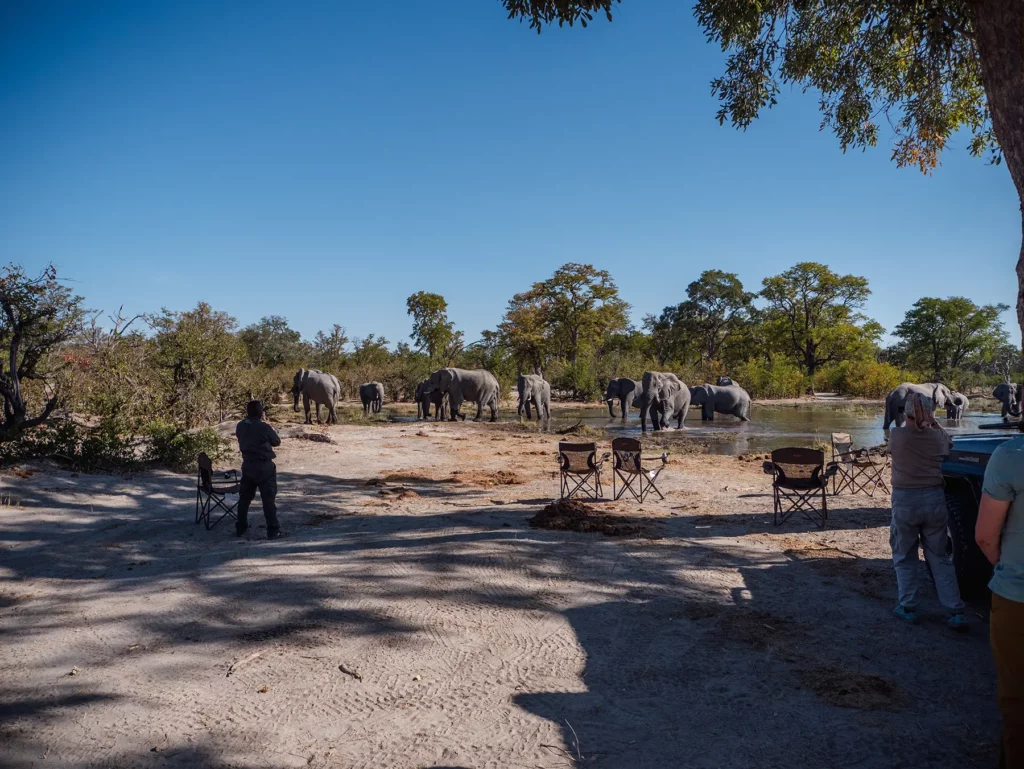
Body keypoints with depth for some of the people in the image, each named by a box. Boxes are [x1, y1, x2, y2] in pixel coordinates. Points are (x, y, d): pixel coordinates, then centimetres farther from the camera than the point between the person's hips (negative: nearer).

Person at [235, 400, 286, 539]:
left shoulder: (240, 426, 1)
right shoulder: (264, 427, -16)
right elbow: (277, 442, -2)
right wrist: (274, 432, 17)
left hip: (247, 465, 6)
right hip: (264, 466, -6)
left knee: (244, 497, 16)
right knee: (268, 499, -3)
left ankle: (240, 527, 25)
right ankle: (273, 530, -1)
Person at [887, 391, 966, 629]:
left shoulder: (897, 435, -10)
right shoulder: (939, 436, -1)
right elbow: (949, 444, 24)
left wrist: (911, 423, 16)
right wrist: (932, 423, 26)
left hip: (905, 500, -2)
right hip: (934, 498, 3)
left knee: (904, 557, 13)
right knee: (939, 557, 12)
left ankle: (908, 608, 13)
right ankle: (956, 612, 9)